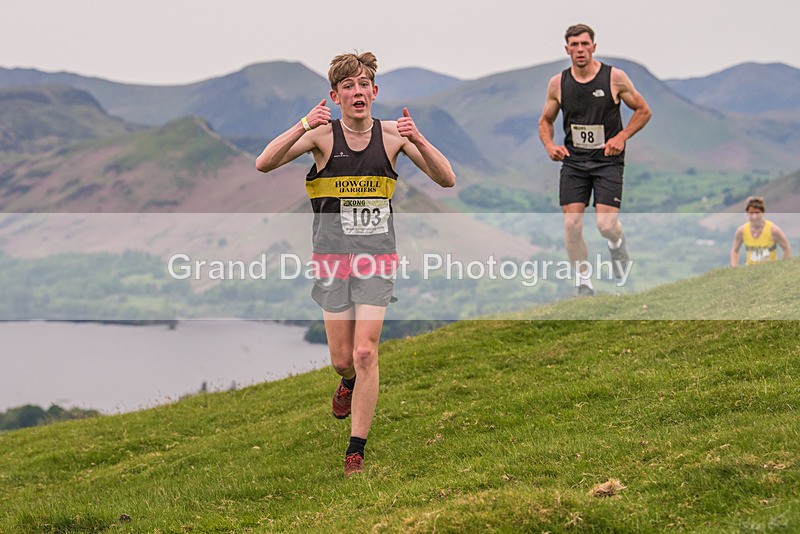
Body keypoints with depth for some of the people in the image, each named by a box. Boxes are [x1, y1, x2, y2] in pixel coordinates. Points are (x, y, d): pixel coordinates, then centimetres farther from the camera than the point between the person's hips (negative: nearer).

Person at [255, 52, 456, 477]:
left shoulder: (391, 134, 0)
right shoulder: (322, 134, -4)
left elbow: (446, 180, -3)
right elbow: (264, 164, -16)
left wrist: (418, 140, -19)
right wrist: (303, 127, -29)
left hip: (377, 255, 0)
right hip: (333, 252, 0)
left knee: (365, 353, -11)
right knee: (342, 359, 5)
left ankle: (356, 452, -2)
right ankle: (349, 383, 44)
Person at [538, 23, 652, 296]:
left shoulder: (614, 77, -6)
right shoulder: (558, 83, 2)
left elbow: (643, 111, 4)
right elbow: (545, 121, 16)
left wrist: (621, 137, -9)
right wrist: (550, 145, -3)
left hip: (607, 160, -2)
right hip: (573, 161, 2)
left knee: (606, 225, -12)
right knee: (571, 224, -6)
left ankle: (617, 244, 26)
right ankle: (584, 283, 10)